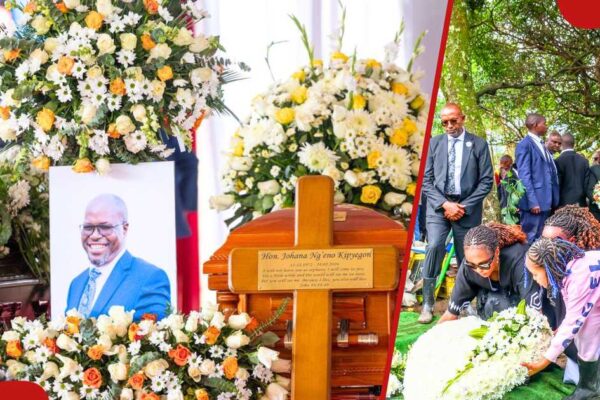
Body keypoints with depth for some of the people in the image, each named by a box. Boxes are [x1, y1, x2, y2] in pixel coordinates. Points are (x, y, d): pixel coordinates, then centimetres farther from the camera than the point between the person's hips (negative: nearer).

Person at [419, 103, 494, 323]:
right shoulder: (434, 143, 7)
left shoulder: (478, 144, 3)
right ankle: (428, 303, -13)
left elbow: (486, 181, 0)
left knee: (466, 256, 4)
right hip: (439, 205, 0)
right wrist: (445, 204, -9)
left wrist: (464, 207, -9)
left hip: (467, 208, 0)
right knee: (434, 247, -18)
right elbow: (426, 180, 4)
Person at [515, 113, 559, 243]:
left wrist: (553, 201, 11)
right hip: (534, 201, -8)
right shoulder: (525, 145, -7)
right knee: (530, 239, -6)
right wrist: (533, 202, -19)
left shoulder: (541, 145, 19)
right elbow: (524, 175, -14)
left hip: (545, 201, 8)